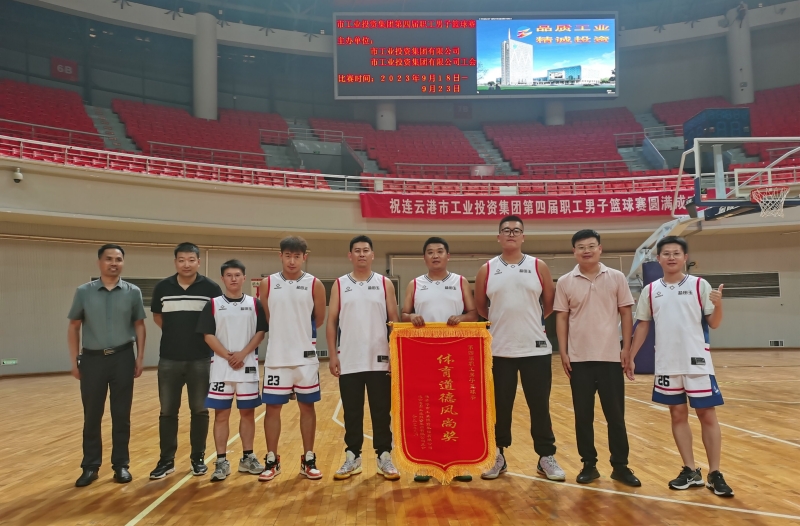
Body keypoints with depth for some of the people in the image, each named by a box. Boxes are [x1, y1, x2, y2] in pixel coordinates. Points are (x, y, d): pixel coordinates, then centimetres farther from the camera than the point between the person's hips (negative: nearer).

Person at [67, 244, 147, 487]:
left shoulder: (133, 292, 1)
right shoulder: (84, 292, 1)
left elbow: (139, 326, 5)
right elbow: (74, 327, 6)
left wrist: (140, 358, 0)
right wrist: (74, 361, 2)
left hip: (123, 358, 0)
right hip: (92, 358, 0)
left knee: (121, 415, 6)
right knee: (91, 415, 7)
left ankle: (121, 464, 18)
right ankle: (90, 467, 19)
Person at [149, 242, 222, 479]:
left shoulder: (211, 288, -5)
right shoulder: (162, 287, 1)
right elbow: (157, 316, 16)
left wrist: (204, 335, 2)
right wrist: (175, 332, 10)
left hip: (201, 360, -1)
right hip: (169, 360, 2)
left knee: (200, 410, 7)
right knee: (167, 411, 8)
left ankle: (198, 458, 20)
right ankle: (166, 460, 20)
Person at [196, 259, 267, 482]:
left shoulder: (254, 304, 5)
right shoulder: (213, 304, 2)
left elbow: (260, 332, 1)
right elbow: (208, 335, -3)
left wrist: (243, 354, -12)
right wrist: (228, 356, -12)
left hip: (248, 366, 1)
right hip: (221, 367, -1)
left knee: (248, 412, 8)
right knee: (221, 414, 3)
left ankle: (247, 458, 20)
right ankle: (221, 462, 11)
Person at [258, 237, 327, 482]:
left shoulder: (314, 284, -2)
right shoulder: (267, 284, 1)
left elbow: (319, 319, 6)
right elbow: (264, 319, 8)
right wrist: (284, 333, 9)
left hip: (305, 357, 0)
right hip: (276, 357, 1)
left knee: (307, 407, 7)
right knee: (272, 408, 5)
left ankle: (308, 460, 19)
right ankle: (272, 461, 19)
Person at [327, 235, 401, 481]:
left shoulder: (385, 284, 4)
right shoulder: (340, 285, 5)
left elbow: (394, 321, 4)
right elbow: (331, 322, 4)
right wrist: (333, 356, -2)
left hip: (379, 360, 0)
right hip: (349, 361, 1)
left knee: (381, 411, 6)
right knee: (352, 412, 9)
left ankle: (384, 457, 17)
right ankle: (352, 457, 21)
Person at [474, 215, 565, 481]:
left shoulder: (538, 267, 2)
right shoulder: (487, 270, 3)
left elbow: (550, 303, 9)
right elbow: (480, 307, 11)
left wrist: (531, 321, 10)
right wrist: (503, 321, 9)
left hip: (536, 349, 0)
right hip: (499, 350, 0)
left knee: (540, 406, 6)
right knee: (500, 406, 9)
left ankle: (546, 457, 19)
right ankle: (498, 455, 23)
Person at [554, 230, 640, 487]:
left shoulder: (617, 278, 2)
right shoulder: (565, 282, 2)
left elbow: (626, 314, 4)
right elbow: (562, 318, 3)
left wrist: (627, 349, -2)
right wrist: (563, 353, -2)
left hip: (610, 357, 0)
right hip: (579, 359, 0)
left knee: (615, 414, 6)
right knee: (583, 415, 7)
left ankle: (620, 466, 19)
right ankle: (589, 465, 19)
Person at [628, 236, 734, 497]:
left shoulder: (700, 285, -2)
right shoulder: (650, 290, 5)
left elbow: (713, 324, -1)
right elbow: (643, 325, 10)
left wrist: (718, 305, -21)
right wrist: (631, 357, 7)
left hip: (697, 361, -2)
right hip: (667, 364, 2)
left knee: (707, 415, 3)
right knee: (678, 414, 9)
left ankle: (715, 474, 13)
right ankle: (691, 471, 20)